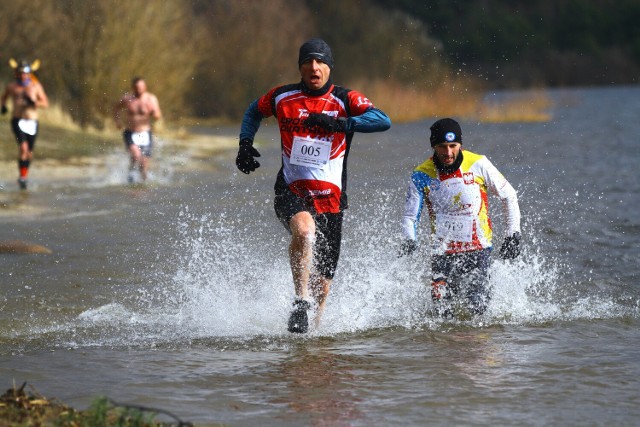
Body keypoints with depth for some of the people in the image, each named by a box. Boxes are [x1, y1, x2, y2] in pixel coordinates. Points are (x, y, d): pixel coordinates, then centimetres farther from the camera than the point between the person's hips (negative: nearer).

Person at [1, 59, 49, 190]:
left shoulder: (36, 86, 3)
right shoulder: (12, 86, 5)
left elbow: (45, 103, 1)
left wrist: (34, 102, -17)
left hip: (32, 121, 2)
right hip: (17, 120, -2)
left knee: (29, 152, 8)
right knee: (23, 147, -22)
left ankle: (25, 174, 31)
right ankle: (22, 176, -17)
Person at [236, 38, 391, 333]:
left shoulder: (346, 100, -2)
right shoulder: (282, 97, 5)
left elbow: (382, 121, -19)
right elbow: (254, 112, 26)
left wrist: (339, 123, -29)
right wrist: (245, 143, 9)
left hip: (330, 199, 1)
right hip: (291, 192, -1)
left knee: (322, 286, 6)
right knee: (304, 230, -37)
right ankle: (301, 302, -27)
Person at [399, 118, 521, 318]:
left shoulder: (478, 164, -7)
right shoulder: (422, 176, -5)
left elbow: (509, 196, 6)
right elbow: (410, 216, 0)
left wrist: (513, 234, 4)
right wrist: (409, 240, -20)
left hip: (478, 249, -1)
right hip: (442, 253, 1)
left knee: (476, 307, -16)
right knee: (444, 312, -11)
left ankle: (477, 287, 21)